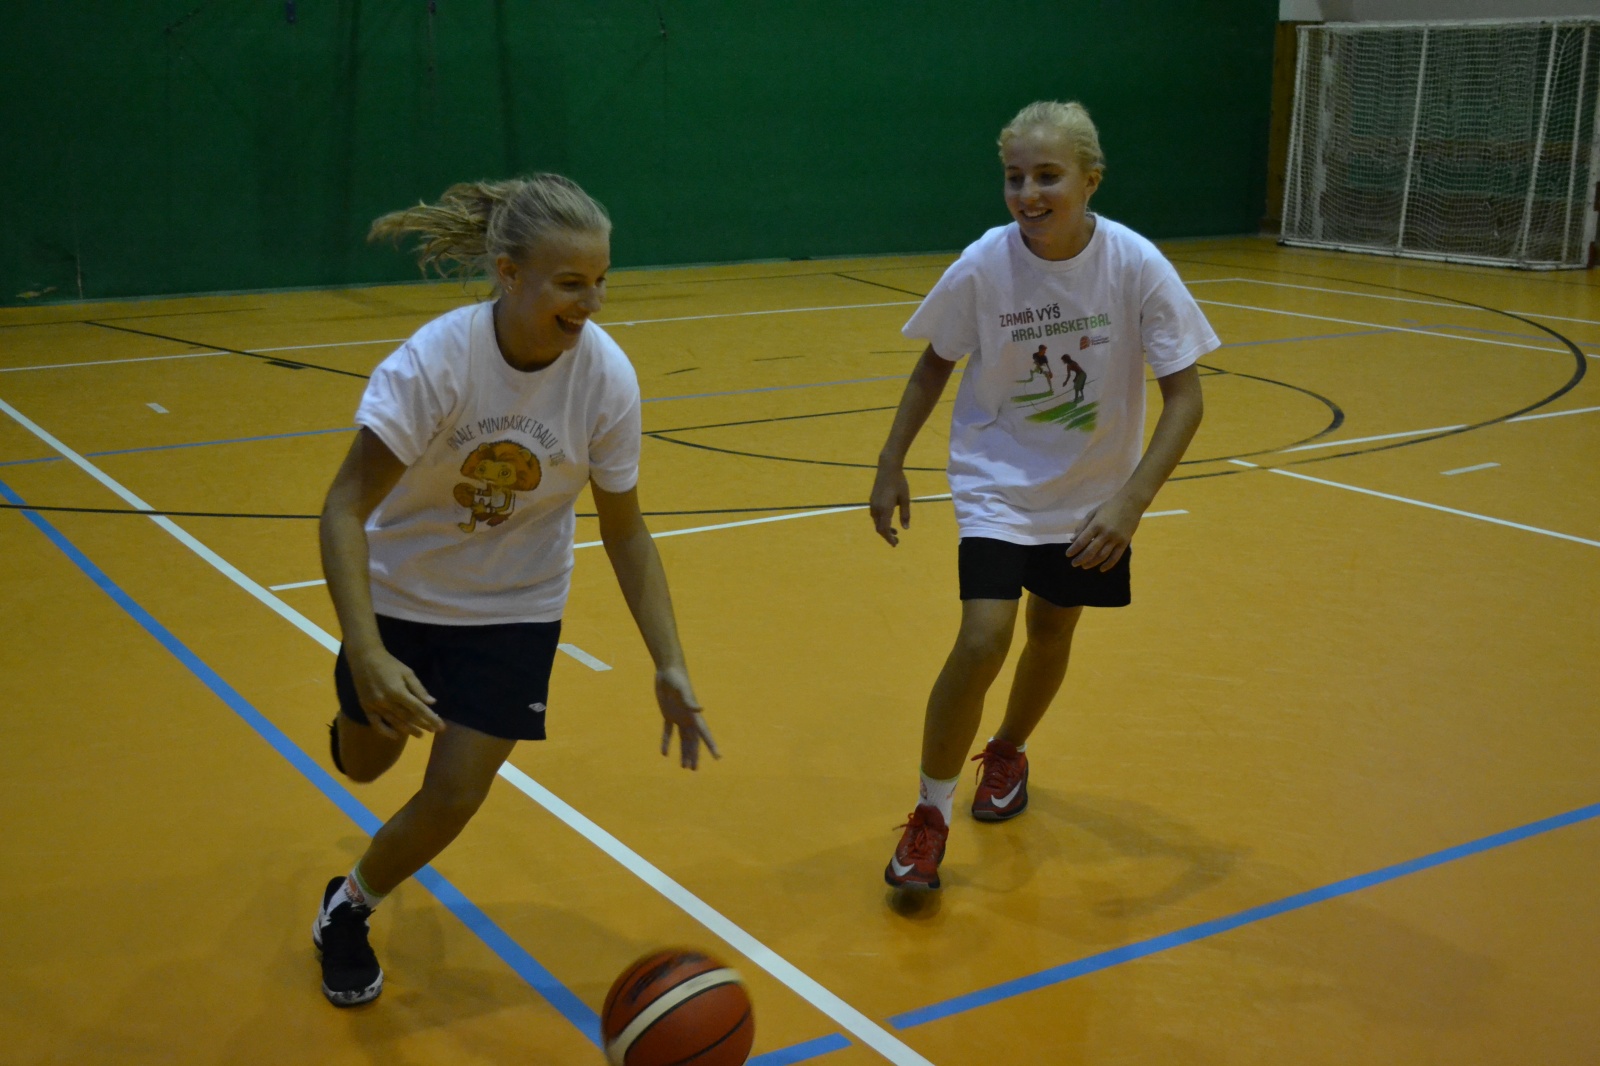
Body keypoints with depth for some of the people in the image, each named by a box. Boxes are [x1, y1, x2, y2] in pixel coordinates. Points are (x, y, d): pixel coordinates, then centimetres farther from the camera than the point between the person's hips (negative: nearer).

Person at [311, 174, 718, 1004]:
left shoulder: (606, 377, -23)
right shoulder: (436, 359, -31)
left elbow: (625, 532, -11)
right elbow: (345, 508, -29)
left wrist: (669, 666, -18)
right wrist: (366, 656, -40)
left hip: (515, 608, 1)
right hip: (403, 592, -1)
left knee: (455, 796, -6)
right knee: (365, 763, 18)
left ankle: (348, 909, 24)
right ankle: (359, 714, 58)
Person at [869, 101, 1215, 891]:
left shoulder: (1136, 265, -21)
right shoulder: (983, 265, -19)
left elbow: (1183, 395, -16)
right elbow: (935, 363, -1)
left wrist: (1130, 502, -27)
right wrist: (891, 465, -2)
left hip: (1091, 494, 2)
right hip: (997, 479, -1)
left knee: (1051, 632, 14)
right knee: (983, 637, -17)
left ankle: (1007, 752, 46)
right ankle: (930, 817, 1)